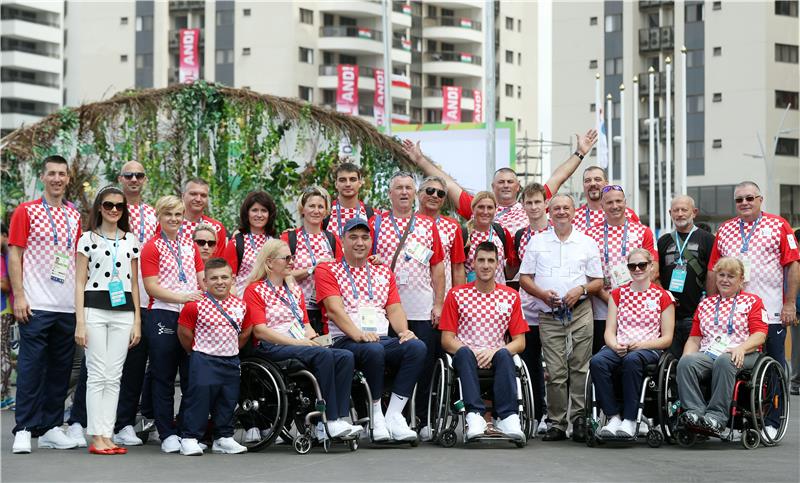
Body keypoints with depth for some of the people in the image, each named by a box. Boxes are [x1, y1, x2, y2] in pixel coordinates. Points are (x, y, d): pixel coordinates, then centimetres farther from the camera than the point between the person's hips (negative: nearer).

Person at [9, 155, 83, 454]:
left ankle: (51, 427, 16)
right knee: (31, 367, -4)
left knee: (60, 368, 8)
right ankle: (24, 430, 0)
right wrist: (19, 296, -11)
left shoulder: (74, 217, 14)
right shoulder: (26, 211, 0)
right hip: (36, 305, -5)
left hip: (68, 306, 5)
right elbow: (14, 254, -3)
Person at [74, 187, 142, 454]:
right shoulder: (88, 239, 4)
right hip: (95, 309, -3)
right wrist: (80, 322, -7)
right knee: (97, 375, -5)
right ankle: (97, 437, -2)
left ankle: (107, 435, 5)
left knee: (114, 377, 3)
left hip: (124, 312, 3)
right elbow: (80, 283, 1)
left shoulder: (131, 240, 13)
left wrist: (137, 321, 9)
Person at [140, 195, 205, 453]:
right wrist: (181, 298, -19)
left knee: (192, 376, 6)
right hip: (163, 317, -5)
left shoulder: (190, 245, 16)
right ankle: (167, 434, 7)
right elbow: (151, 286, -9)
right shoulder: (152, 247, -1)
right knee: (163, 378, 1)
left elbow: (202, 280, 17)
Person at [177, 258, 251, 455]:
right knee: (199, 398, -7)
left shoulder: (240, 305, 4)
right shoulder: (196, 304, -12)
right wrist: (197, 352, 3)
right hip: (204, 361, -5)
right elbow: (184, 332, -5)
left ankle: (224, 437, 22)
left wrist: (232, 349, 12)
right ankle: (189, 438, 0)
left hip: (231, 361, 5)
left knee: (228, 400, 10)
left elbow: (245, 332, 18)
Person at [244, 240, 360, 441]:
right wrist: (297, 342, -17)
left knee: (346, 356, -20)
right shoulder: (255, 291, 3)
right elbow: (260, 331, -8)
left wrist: (312, 338, -1)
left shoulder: (295, 289, 26)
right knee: (324, 354, -33)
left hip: (301, 345, 7)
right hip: (273, 348, -7)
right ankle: (329, 422, -33)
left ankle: (339, 418, -29)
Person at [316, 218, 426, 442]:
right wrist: (358, 334, -23)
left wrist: (403, 331, -9)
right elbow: (334, 308, -6)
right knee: (373, 350, -38)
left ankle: (393, 415, -25)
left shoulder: (384, 272, 25)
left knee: (417, 346, -26)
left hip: (383, 338, 5)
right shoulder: (327, 271, 9)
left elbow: (394, 308, 14)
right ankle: (376, 416, -21)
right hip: (345, 340, -5)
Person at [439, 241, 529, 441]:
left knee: (504, 355, -34)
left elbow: (520, 342, 7)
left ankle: (508, 418, -41)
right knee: (464, 352, -35)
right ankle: (474, 415, -45)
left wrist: (495, 351, -13)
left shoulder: (511, 297, 11)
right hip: (466, 358, -1)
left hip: (496, 358, 1)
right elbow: (447, 339, 3)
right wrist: (472, 352, -16)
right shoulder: (457, 295, 7)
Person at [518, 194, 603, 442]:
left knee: (580, 368, -5)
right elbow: (524, 278, 11)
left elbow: (598, 282, 11)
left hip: (580, 312, 0)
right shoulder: (537, 242, 13)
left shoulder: (587, 243, 11)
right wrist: (543, 294, -6)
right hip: (549, 315, 0)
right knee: (555, 372, -3)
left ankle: (579, 418, -1)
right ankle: (556, 424, 1)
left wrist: (581, 289, -9)